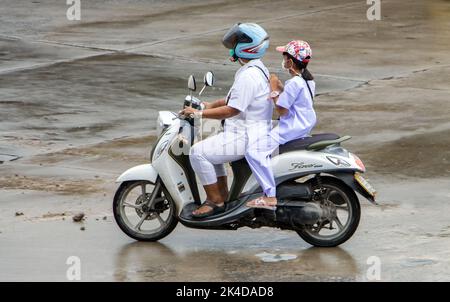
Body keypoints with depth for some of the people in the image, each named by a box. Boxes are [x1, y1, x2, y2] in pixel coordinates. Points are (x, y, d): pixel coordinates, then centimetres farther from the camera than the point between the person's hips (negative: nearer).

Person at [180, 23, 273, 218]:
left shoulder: (248, 76, -22)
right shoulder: (258, 70, 12)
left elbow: (231, 110, -24)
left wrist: (198, 113, -18)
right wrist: (210, 105, 15)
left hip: (245, 138, -11)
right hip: (253, 133, 11)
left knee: (198, 152, -15)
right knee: (209, 147, 28)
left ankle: (215, 202, -8)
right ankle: (223, 195, 25)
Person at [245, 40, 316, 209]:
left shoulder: (294, 83, -20)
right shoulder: (308, 80, 10)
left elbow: (282, 110, -20)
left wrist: (274, 90, -11)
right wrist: (280, 89, 7)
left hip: (291, 129, -11)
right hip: (304, 125, 11)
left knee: (254, 152, -22)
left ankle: (270, 197, -28)